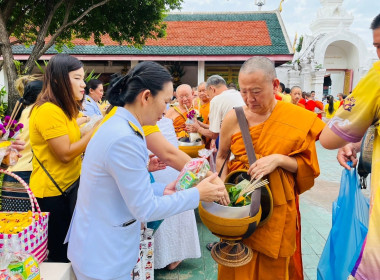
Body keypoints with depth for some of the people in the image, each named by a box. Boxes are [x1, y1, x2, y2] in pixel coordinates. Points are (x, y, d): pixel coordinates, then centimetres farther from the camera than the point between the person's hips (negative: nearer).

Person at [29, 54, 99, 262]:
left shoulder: (63, 109, 11)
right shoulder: (48, 110, -20)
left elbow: (73, 143, 9)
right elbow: (65, 154, -22)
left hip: (65, 188, 9)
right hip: (51, 192, -9)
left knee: (68, 250, 19)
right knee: (61, 254, 5)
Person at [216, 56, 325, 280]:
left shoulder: (298, 119, -9)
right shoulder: (233, 119, -7)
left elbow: (307, 166, -3)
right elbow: (222, 156, 8)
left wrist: (279, 159, -20)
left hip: (278, 208, 0)